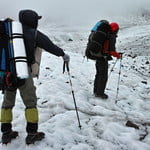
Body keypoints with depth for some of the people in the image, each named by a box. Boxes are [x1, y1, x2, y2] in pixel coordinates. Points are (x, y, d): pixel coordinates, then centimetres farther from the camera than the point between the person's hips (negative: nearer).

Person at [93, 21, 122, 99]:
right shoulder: (112, 37, -16)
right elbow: (112, 50, -20)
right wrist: (118, 55, -4)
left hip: (97, 57, 8)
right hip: (103, 58, -8)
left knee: (98, 74, 18)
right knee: (103, 76, 2)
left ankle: (96, 91, 27)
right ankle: (100, 93, 9)